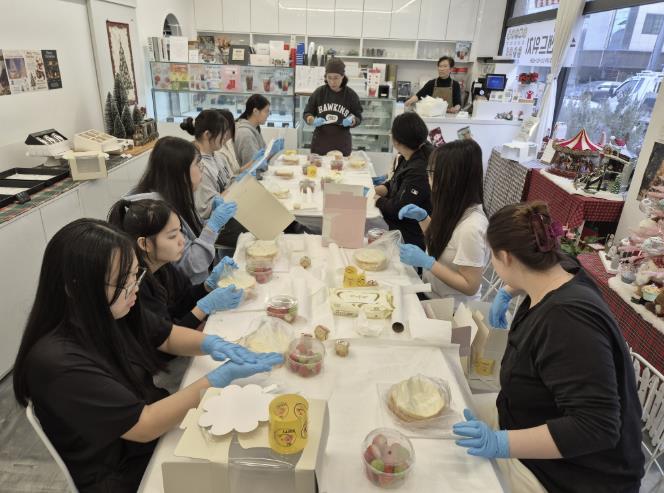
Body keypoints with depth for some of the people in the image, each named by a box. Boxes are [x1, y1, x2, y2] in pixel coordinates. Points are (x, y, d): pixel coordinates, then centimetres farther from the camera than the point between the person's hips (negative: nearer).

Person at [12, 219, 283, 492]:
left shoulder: (109, 311, -10)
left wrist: (210, 343, -16)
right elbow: (144, 427, -27)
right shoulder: (58, 361, -31)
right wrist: (221, 377, -30)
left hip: (155, 415, 6)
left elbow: (167, 336, 5)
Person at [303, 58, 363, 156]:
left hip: (342, 145, -1)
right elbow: (307, 113, 4)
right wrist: (313, 120, -17)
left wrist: (352, 121, -17)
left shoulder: (351, 95, -3)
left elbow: (358, 117, 4)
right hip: (320, 143, 1)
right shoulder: (319, 92, 0)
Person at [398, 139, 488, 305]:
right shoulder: (455, 208, -4)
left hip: (450, 307, -7)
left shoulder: (471, 227, -29)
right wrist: (422, 217, -3)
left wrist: (427, 262, -27)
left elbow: (470, 286, -22)